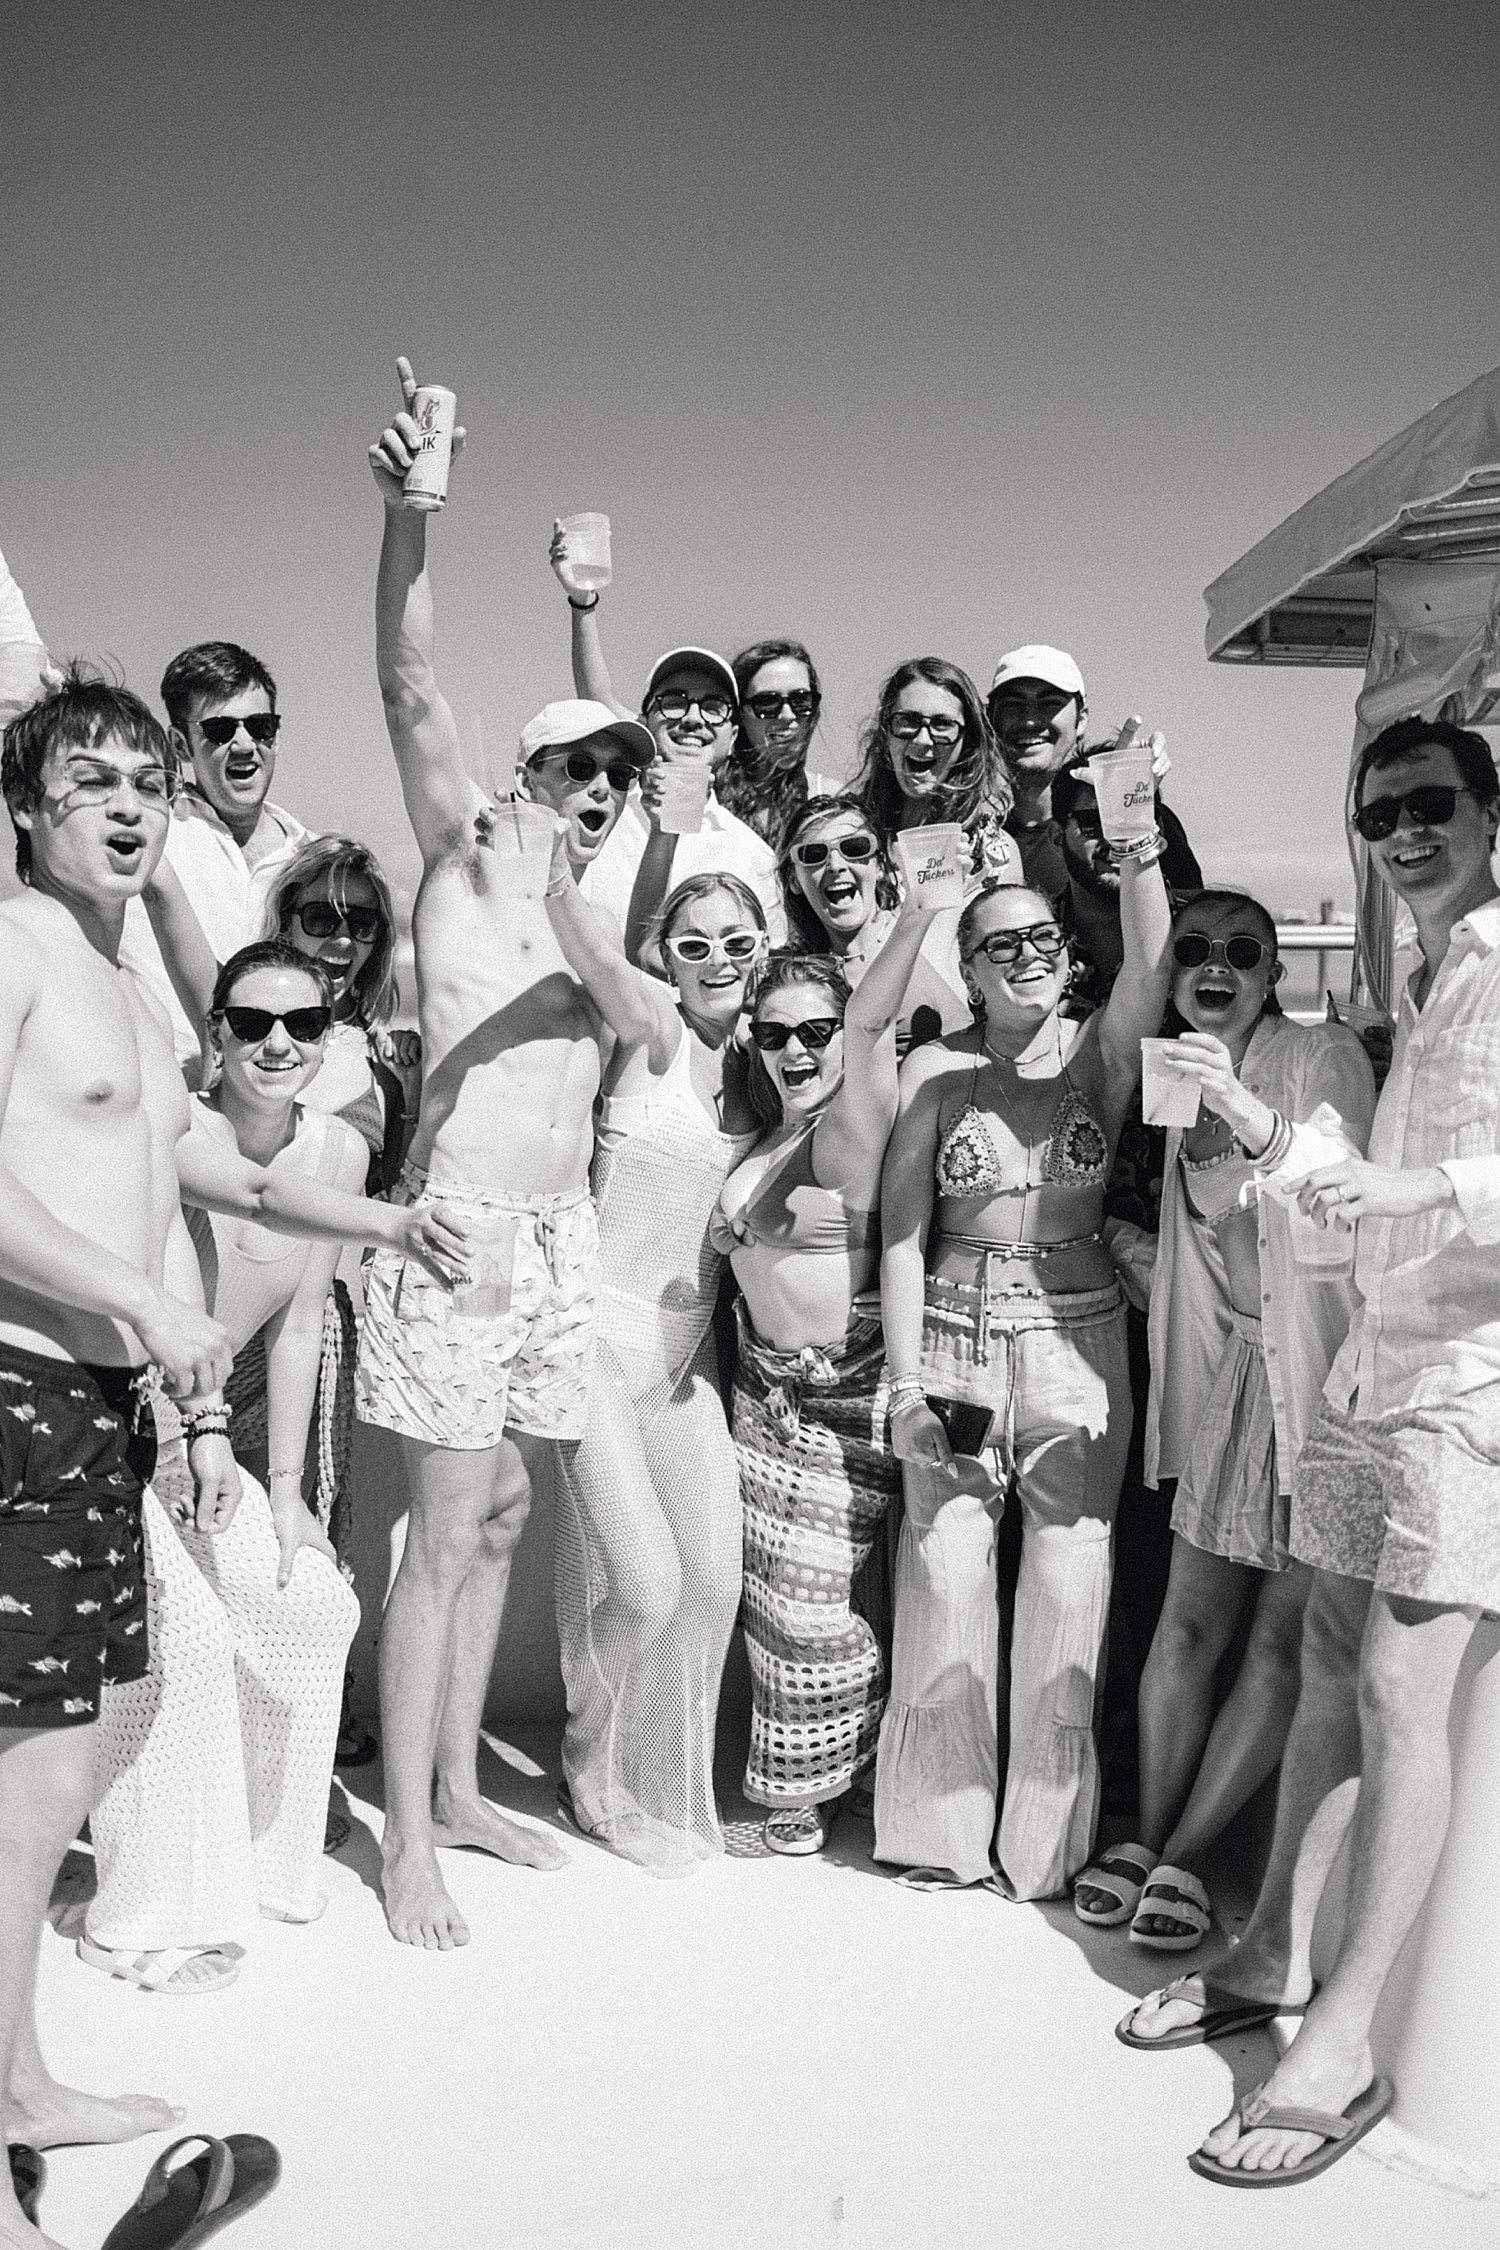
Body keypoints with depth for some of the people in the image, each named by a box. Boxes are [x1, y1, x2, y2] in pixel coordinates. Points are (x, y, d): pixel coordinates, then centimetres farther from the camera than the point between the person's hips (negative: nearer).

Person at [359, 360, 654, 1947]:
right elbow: (412, 696, -13)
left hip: (565, 1236, 6)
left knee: (501, 1525, 14)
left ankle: (458, 1789, 28)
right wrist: (407, 517, -26)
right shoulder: (469, 864, -3)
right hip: (458, 1225, -6)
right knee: (446, 1539, -3)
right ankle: (408, 1840, 9)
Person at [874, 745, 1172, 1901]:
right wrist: (905, 1383, -7)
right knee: (947, 1580, 1)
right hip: (953, 1338, 0)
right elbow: (902, 1232, 0)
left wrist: (1140, 838, -32)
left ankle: (1046, 1835, 20)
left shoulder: (1101, 1055, 3)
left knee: (1068, 1588, 2)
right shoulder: (934, 1070, 3)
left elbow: (1151, 970, -18)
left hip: (1077, 1339, 0)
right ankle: (944, 1824, 20)